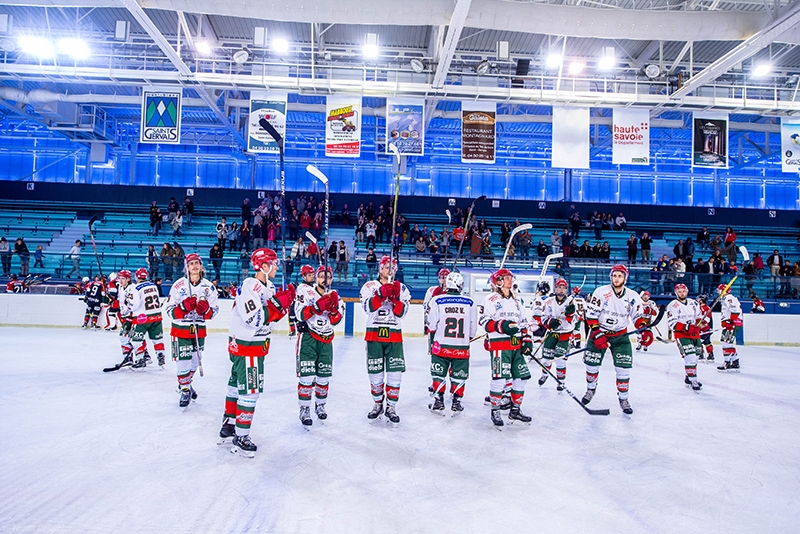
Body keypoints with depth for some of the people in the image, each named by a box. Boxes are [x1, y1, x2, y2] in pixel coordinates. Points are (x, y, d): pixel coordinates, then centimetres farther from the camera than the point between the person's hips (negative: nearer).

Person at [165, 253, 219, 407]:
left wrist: (206, 309, -21)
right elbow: (169, 310, -9)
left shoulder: (209, 286, -1)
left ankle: (186, 383, 41)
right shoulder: (179, 285, -9)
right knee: (183, 361, -4)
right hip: (180, 329, -3)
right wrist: (184, 307, -27)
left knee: (195, 361, 16)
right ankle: (185, 390, 16)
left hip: (199, 330, 3)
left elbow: (213, 312, 2)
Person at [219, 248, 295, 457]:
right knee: (250, 391, -4)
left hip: (256, 346, 10)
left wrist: (286, 301, -2)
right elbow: (256, 320, -29)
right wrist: (278, 302, -25)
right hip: (245, 347, -10)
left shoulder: (268, 287, 8)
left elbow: (273, 316, 12)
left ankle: (228, 426, 35)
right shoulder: (250, 287, -22)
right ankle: (240, 438, 6)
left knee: (236, 384, 20)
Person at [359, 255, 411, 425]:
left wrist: (395, 298, -18)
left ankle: (391, 408, 10)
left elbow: (402, 313, -2)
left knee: (395, 373, -3)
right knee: (375, 373, 5)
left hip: (394, 336, 1)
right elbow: (367, 307, -13)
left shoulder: (402, 288, 9)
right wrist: (381, 294, -26)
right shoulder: (369, 286, 4)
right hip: (374, 335, -1)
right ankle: (377, 404, 24)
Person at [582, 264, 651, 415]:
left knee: (624, 367, -5)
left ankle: (623, 398, 13)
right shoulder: (601, 292, -13)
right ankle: (591, 388, 30)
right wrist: (597, 334, -21)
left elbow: (638, 316, 4)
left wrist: (645, 330, -15)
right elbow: (591, 315, -14)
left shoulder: (632, 297, -3)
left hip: (620, 336, 2)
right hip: (599, 333, -2)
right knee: (592, 363, 2)